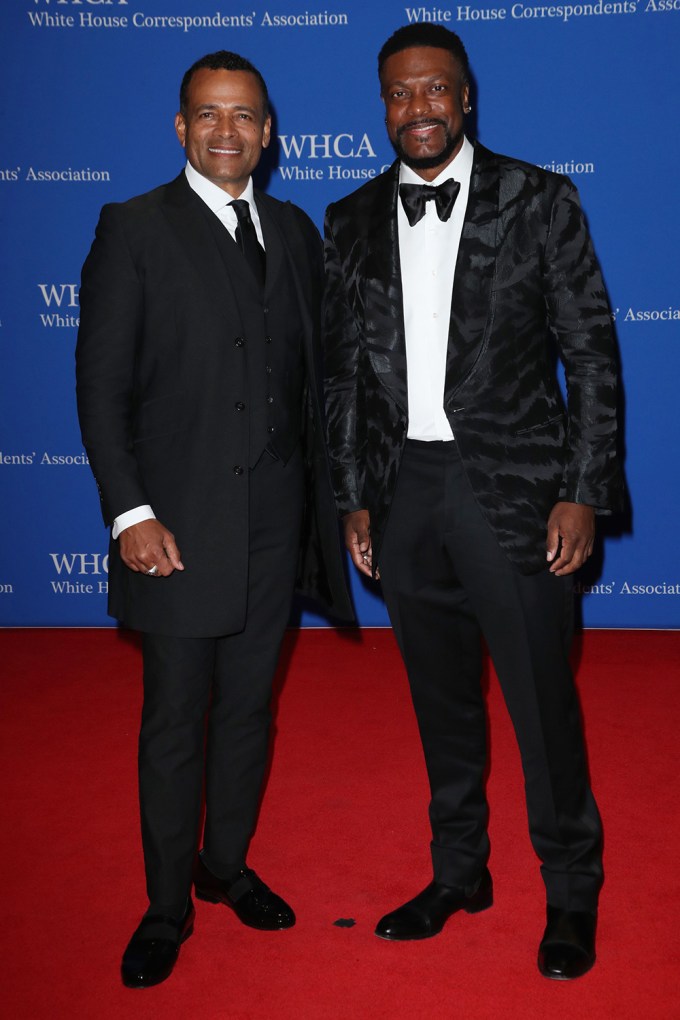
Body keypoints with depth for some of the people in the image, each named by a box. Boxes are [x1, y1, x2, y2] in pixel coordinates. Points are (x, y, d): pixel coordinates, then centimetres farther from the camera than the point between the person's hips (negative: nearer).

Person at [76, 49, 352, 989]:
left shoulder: (294, 230, 12)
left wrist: (323, 492, 9)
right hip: (182, 522, -4)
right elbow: (102, 385, -8)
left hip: (276, 517, 5)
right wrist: (130, 512, -16)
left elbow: (312, 370, 14)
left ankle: (228, 865, 36)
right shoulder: (134, 230, -3)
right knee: (175, 724, 5)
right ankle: (167, 907, 23)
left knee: (249, 708, 15)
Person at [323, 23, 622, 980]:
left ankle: (572, 891, 26)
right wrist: (355, 497, 7)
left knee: (541, 701, 3)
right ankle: (459, 873, 34)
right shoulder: (352, 222, 8)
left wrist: (584, 492, -8)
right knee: (441, 696, 15)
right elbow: (343, 370, 11)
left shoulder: (540, 201, -1)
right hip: (404, 491, 4)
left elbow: (591, 353, -3)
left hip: (512, 486, -3)